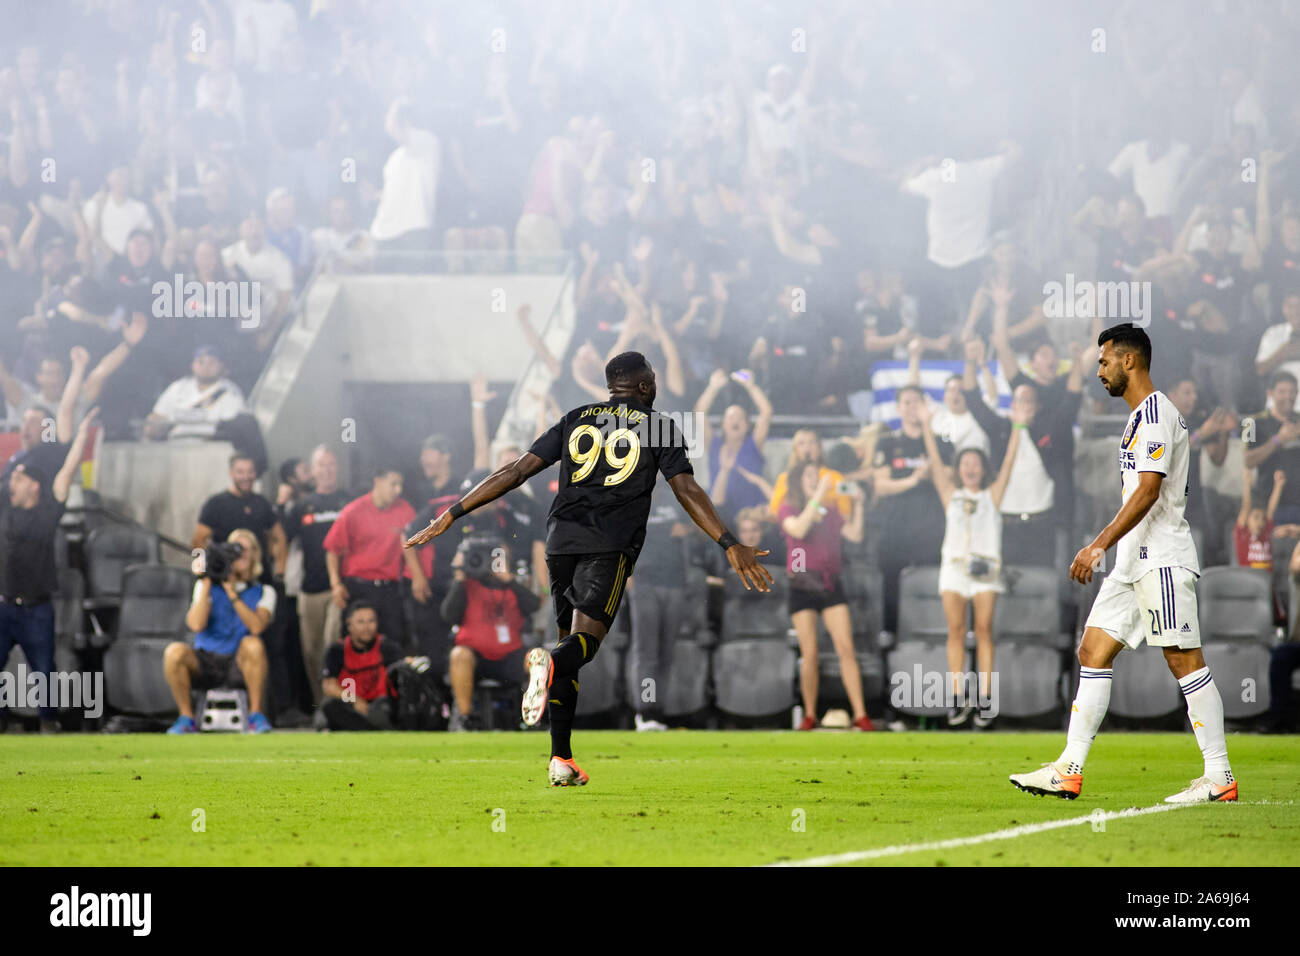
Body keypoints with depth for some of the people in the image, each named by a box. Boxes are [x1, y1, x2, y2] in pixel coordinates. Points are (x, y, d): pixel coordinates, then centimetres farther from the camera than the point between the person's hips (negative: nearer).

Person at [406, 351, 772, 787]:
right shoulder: (659, 427, 11)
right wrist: (730, 545, -1)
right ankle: (551, 662, -50)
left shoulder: (575, 420, 19)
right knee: (584, 640, -11)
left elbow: (516, 472, 12)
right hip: (611, 544, -4)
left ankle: (561, 759, 5)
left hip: (562, 538, 4)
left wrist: (451, 515, 13)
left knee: (570, 635, 13)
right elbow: (687, 490, 1)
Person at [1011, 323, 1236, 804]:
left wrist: (1099, 545, -24)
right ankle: (1068, 770, 5)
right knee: (1093, 652, 6)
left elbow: (1148, 491, -21)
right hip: (1136, 563, 10)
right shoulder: (1142, 416, 19)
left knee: (1185, 660, -9)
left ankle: (1219, 777, -6)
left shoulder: (1155, 413, -12)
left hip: (1162, 559, -10)